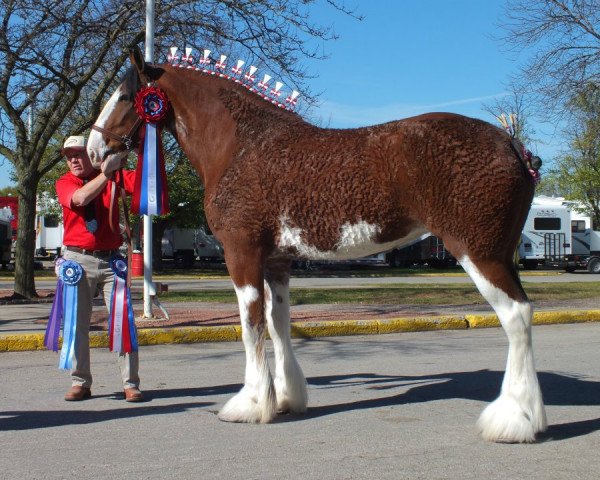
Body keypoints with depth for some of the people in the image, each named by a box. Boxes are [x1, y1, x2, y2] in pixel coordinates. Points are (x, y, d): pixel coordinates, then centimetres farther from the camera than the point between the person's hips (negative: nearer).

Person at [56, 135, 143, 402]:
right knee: (77, 323, 4)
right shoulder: (64, 183, 5)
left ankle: (130, 383, 0)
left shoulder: (112, 176, 7)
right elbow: (80, 198, -18)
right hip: (77, 260, 0)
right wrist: (105, 173, -21)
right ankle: (80, 382, 14)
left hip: (110, 259, 0)